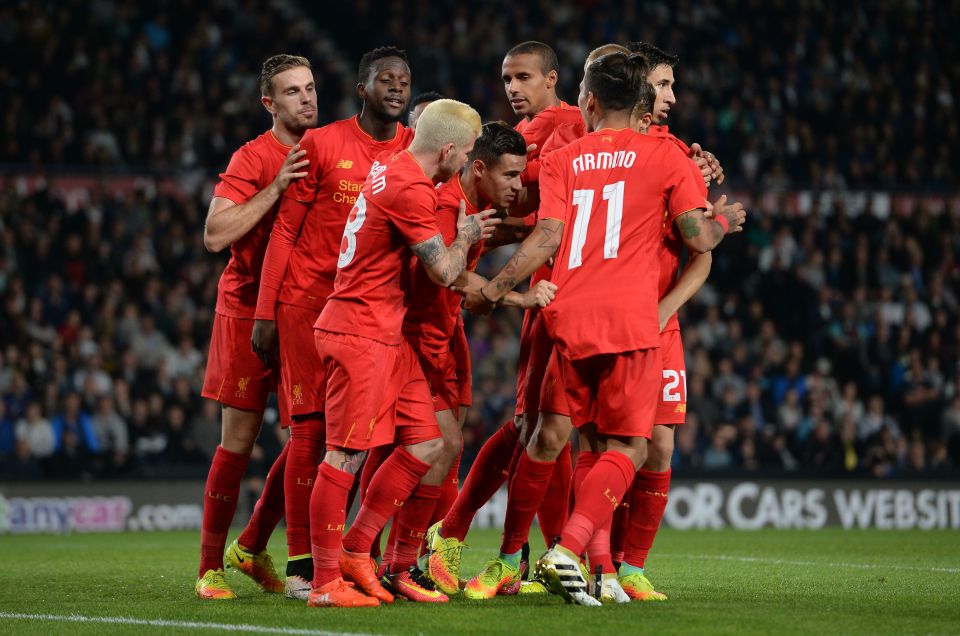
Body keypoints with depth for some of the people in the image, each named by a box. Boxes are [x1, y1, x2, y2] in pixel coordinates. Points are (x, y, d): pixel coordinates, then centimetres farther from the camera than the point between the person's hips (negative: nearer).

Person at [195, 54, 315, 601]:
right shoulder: (254, 158, -10)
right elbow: (216, 235, -20)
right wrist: (276, 188, -26)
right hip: (248, 308, -6)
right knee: (239, 442, -3)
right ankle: (211, 567, 5)